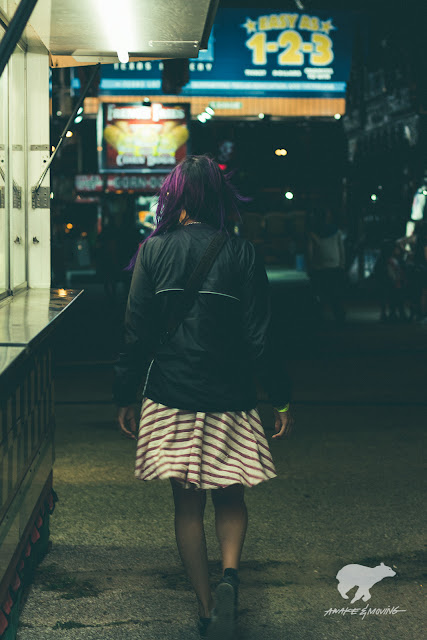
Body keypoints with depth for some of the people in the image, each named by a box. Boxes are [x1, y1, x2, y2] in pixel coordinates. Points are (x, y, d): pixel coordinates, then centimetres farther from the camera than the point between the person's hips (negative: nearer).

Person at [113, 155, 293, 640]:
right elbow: (260, 336, -4)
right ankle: (229, 574, -11)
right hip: (229, 397, 0)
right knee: (229, 496, 15)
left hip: (170, 397, 0)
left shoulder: (153, 250, -3)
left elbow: (136, 332, -3)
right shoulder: (241, 253, -4)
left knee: (187, 503, 10)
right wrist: (280, 399, 3)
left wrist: (124, 397, 6)